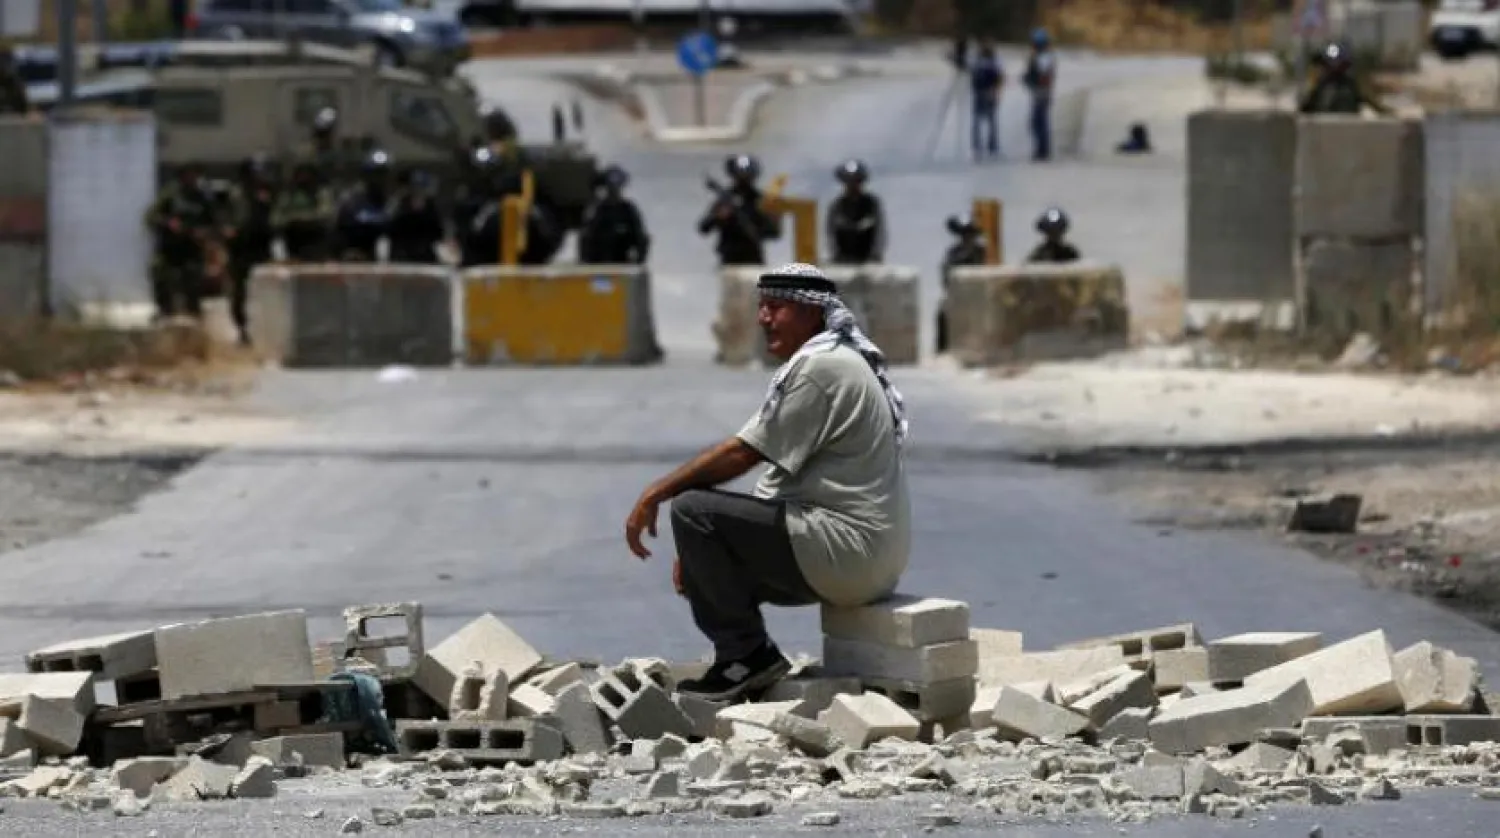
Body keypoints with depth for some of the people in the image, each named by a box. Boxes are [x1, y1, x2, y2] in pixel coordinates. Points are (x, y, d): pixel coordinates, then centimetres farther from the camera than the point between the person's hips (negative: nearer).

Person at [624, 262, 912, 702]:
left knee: (692, 511, -16)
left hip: (848, 550, -11)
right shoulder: (838, 361, 22)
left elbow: (743, 453, -15)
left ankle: (745, 654, -10)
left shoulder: (818, 367, -12)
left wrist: (656, 494, -6)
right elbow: (783, 473, 21)